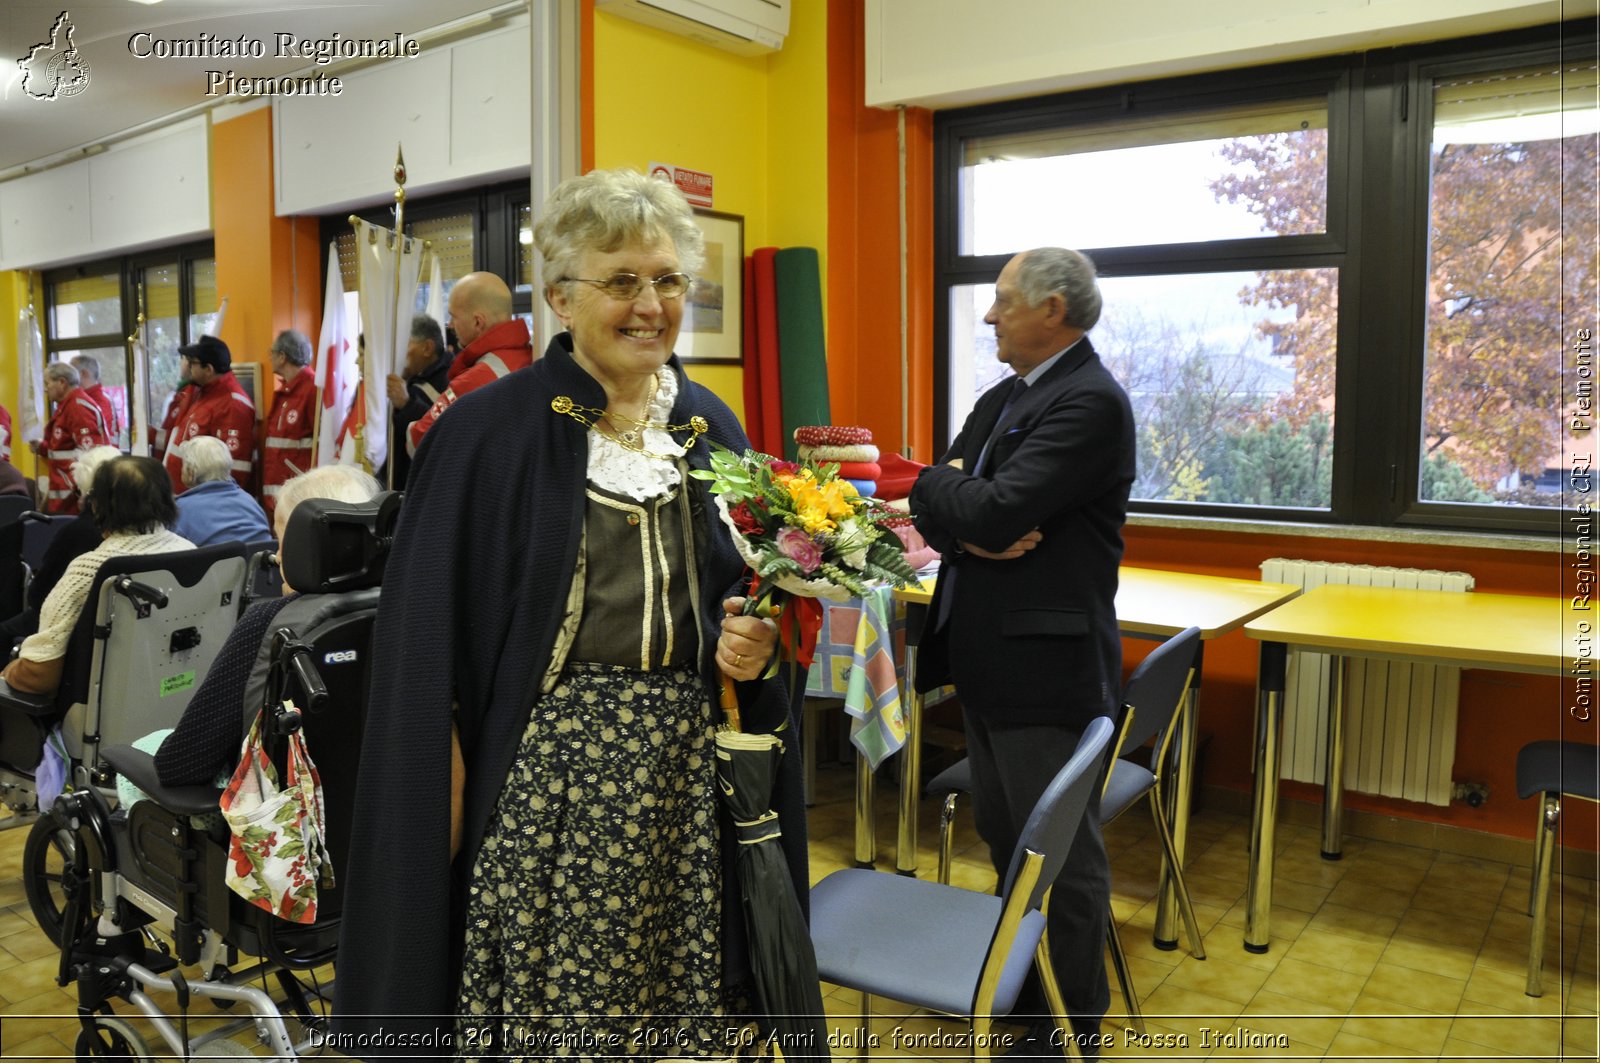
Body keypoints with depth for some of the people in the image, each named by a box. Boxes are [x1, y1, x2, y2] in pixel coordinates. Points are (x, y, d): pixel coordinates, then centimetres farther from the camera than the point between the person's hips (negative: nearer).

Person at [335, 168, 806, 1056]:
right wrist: (448, 797, -9)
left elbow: (747, 599, 16)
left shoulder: (711, 429, 8)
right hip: (540, 768, -3)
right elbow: (426, 639, -5)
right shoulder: (486, 433, -6)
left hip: (683, 776, 4)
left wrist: (752, 645, -5)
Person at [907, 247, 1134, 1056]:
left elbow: (992, 510, -26)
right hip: (986, 656, 10)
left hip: (1046, 663, -9)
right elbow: (933, 506, 7)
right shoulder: (1001, 398, 12)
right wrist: (967, 528, -14)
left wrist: (942, 483, -6)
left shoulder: (1091, 402, -17)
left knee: (1063, 858, 5)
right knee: (1004, 838, 22)